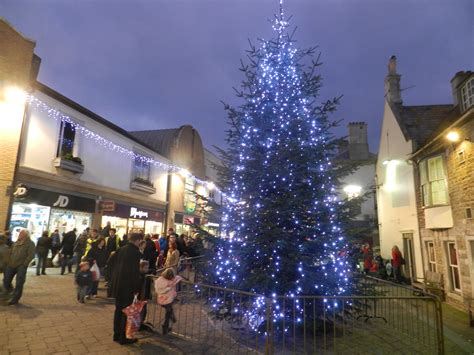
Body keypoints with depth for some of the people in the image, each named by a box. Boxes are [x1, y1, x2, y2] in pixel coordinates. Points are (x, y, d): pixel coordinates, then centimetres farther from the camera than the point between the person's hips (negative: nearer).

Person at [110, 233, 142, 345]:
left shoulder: (120, 250, 4)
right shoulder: (136, 253, -18)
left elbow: (114, 266, 10)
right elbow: (136, 272, -17)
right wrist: (136, 288, -10)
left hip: (117, 285, 7)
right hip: (128, 287, -7)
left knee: (118, 310, 19)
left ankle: (116, 335, 31)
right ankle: (124, 338, 14)